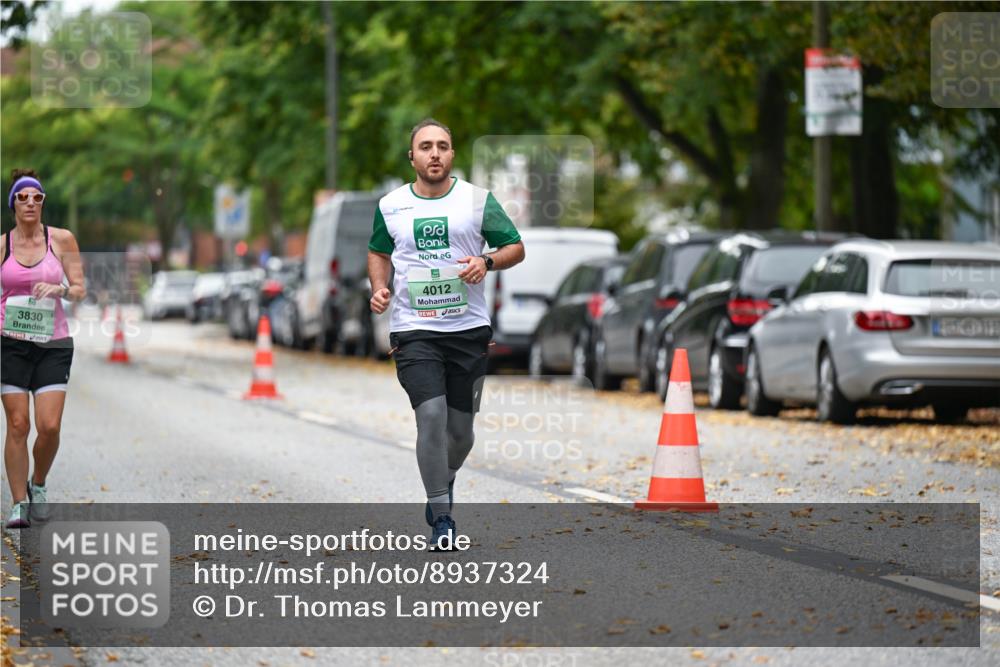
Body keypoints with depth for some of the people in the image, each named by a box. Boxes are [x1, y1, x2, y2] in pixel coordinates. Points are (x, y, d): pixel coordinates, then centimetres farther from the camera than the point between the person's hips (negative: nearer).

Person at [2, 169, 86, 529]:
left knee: (49, 426, -9)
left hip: (53, 342, 0)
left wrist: (60, 289, -17)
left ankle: (38, 483, 19)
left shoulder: (62, 239, 2)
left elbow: (80, 289, 4)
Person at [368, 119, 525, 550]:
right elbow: (378, 252, 21)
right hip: (413, 331, -1)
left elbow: (516, 247, 7)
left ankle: (444, 480, 41)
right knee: (431, 414, -18)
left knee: (460, 428, 6)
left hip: (469, 329, 1)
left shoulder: (477, 200, 1)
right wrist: (379, 287, 2)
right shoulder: (390, 206, 5)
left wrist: (487, 262, -13)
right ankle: (441, 516, -8)